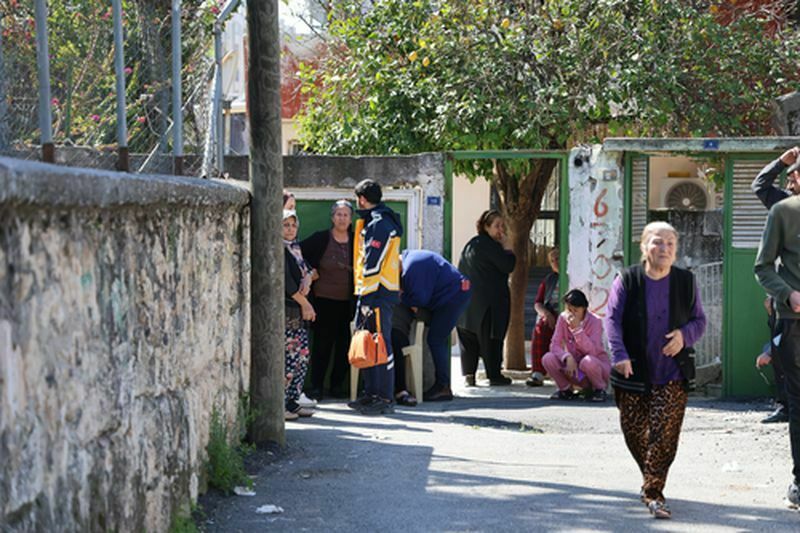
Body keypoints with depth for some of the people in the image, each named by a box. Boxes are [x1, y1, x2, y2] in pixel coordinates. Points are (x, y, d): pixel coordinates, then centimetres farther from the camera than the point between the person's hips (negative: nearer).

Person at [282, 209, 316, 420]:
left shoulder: (295, 246, 18)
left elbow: (306, 268, 21)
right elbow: (285, 280, -14)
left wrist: (307, 280, -4)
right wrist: (304, 303, -9)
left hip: (300, 310, 9)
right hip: (284, 309, -9)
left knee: (302, 357, 7)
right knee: (288, 357, -11)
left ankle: (292, 402, 13)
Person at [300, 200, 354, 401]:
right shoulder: (321, 239, -1)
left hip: (348, 302, 2)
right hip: (324, 300, -2)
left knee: (345, 344, 4)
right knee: (322, 344, -1)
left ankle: (337, 384, 15)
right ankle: (316, 386, 6)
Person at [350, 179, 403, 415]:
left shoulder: (378, 224, -13)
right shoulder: (375, 221, 19)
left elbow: (373, 264, -19)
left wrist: (367, 299, -21)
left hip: (376, 293, -10)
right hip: (371, 293, 10)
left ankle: (385, 398, -6)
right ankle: (372, 394, 20)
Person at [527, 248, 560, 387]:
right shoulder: (548, 280, 23)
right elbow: (537, 303, 17)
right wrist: (546, 314, -5)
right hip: (548, 316, 3)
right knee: (539, 330, -29)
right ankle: (538, 373, -33)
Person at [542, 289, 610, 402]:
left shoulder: (595, 321, -17)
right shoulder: (563, 318, -6)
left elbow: (591, 352, -28)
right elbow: (555, 345, -12)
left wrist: (577, 328, -35)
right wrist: (567, 358, -32)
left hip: (597, 365, -3)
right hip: (574, 363, 4)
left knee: (588, 361, -39)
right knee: (548, 359, -22)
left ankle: (599, 390, -8)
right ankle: (566, 389, 3)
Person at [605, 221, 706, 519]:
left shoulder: (686, 282, 3)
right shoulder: (627, 280, -4)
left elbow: (699, 320, 10)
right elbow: (613, 319, -9)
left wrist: (685, 334, -12)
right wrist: (620, 355, -23)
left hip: (672, 375, 0)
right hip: (633, 373, 0)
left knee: (664, 434, -10)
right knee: (634, 432, 9)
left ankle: (653, 493, -4)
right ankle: (651, 480, 34)